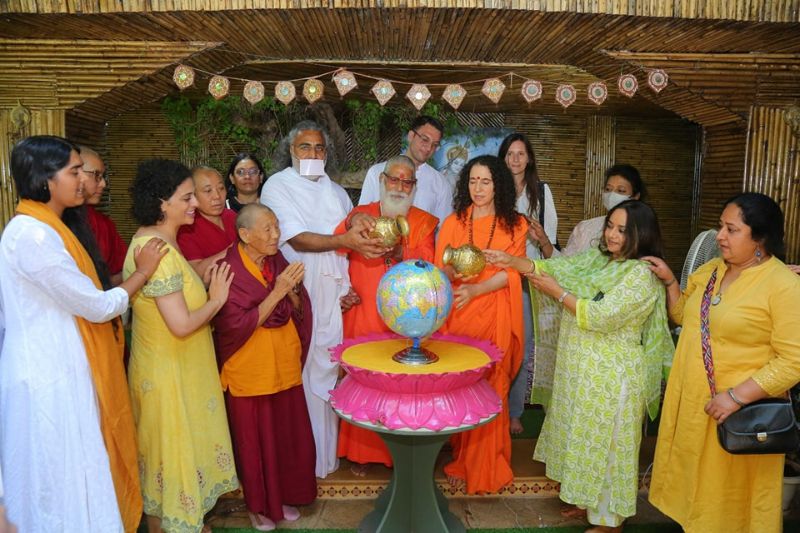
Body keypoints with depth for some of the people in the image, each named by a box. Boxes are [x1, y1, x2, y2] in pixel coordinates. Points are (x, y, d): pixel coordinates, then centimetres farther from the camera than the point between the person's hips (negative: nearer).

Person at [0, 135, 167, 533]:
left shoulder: (41, 228, 10)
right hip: (51, 383, -9)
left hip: (56, 372, 9)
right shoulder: (33, 236, -21)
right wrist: (143, 271, -7)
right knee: (67, 486, 6)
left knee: (63, 482, 21)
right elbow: (97, 306, -18)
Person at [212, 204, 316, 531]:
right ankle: (258, 505, 33)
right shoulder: (228, 271, -16)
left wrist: (293, 289, -16)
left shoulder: (277, 261, 1)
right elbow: (238, 326, -21)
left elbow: (298, 312, 4)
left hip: (284, 368, 5)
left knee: (289, 436, 14)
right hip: (249, 372, -5)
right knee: (255, 441, 11)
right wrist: (277, 292, -25)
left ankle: (283, 496, 36)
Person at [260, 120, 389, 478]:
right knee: (302, 371, -3)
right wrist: (344, 240, -24)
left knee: (330, 368, 6)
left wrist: (351, 287, -2)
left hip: (335, 294, 4)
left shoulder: (336, 191, 17)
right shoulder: (278, 187, 1)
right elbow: (297, 239, -12)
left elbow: (357, 243, 13)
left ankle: (328, 450, 20)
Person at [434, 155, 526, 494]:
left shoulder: (515, 225, 6)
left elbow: (512, 273, -3)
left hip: (495, 317, -1)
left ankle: (485, 466, 17)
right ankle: (461, 461, 19)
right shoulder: (453, 223, 10)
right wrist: (452, 270, -19)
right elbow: (438, 272, 4)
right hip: (456, 315, 1)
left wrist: (475, 289, -19)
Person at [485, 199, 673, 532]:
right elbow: (556, 269, 3)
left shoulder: (642, 274, -19)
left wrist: (555, 291, -19)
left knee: (604, 443, 6)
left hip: (611, 376, -8)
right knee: (585, 438, 20)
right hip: (582, 368, 8)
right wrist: (511, 261, -11)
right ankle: (588, 500, 39)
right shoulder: (598, 260, 6)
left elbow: (600, 316, -25)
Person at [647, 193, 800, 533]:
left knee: (729, 497, 12)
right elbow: (684, 317, 18)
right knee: (694, 484, 21)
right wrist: (670, 282, 4)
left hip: (739, 411, -6)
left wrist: (737, 396, -24)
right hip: (690, 400, 7)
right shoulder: (710, 270, 5)